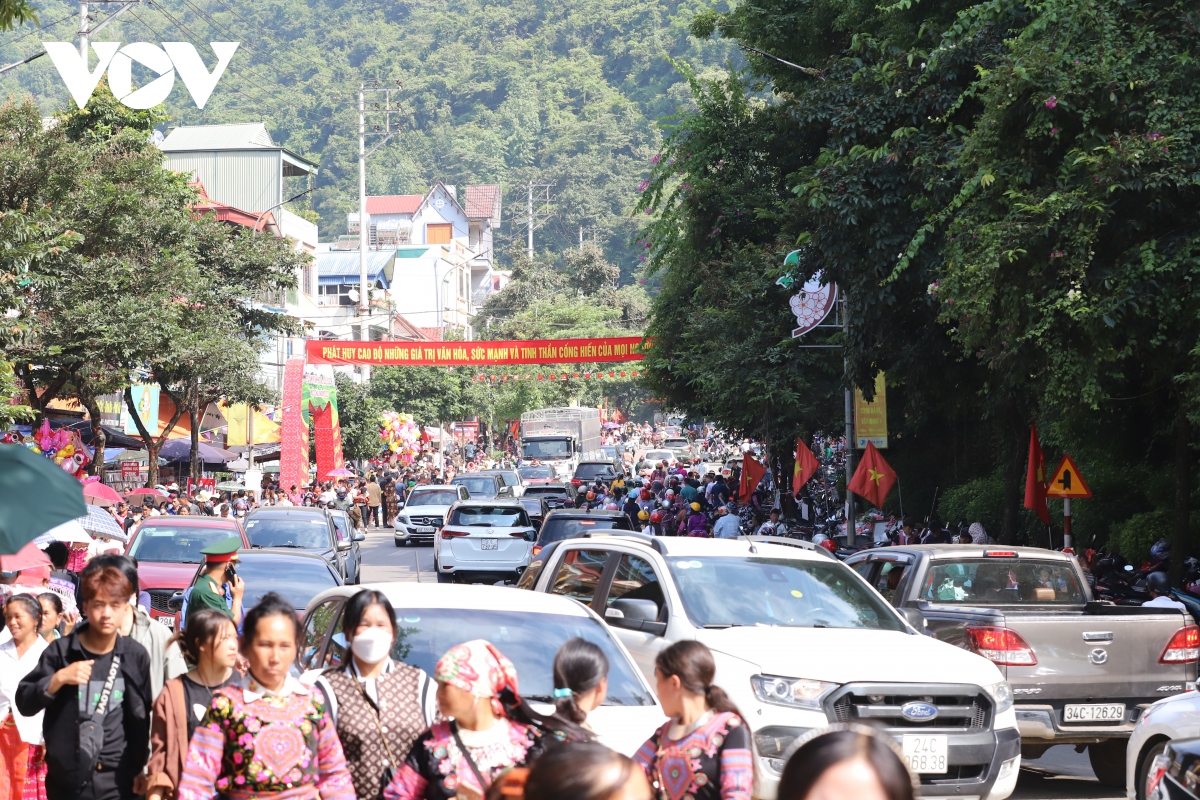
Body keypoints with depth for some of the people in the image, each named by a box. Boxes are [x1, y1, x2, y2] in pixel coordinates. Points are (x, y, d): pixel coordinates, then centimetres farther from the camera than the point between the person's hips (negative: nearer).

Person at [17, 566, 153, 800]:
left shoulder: (136, 656, 0)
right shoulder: (61, 651, -4)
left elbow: (141, 716, 8)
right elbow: (24, 703, -4)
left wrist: (138, 767, 10)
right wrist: (58, 678, -19)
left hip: (116, 781, 0)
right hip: (66, 779, 0)